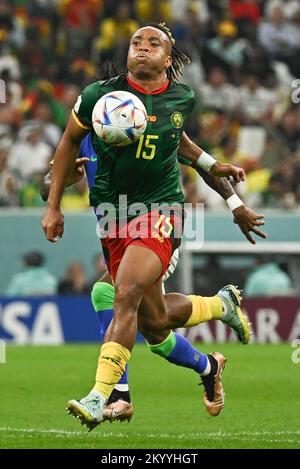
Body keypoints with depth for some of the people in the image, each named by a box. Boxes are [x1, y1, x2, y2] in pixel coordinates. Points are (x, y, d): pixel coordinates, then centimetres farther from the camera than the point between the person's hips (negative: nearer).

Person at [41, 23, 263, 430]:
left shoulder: (182, 99, 0)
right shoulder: (98, 95, -5)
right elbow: (70, 141, 10)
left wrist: (211, 165, 21)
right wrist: (54, 205, 8)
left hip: (160, 209, -1)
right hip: (113, 214, 2)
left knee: (127, 293, -26)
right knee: (152, 322, 4)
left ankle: (99, 398, -26)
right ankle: (207, 366, 36)